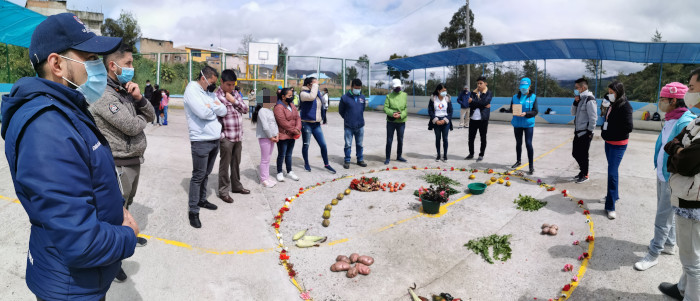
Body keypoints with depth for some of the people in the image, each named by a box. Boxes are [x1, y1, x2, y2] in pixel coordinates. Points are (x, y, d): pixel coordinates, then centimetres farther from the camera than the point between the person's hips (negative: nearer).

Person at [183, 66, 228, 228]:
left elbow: (223, 111, 8)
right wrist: (214, 108, -3)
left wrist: (211, 106, -8)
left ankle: (202, 200, 31)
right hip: (201, 141, -8)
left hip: (215, 139, 8)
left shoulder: (209, 92, 15)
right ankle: (193, 211, 4)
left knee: (206, 174, 17)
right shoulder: (192, 90, -10)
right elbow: (203, 112, -23)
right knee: (198, 176, -3)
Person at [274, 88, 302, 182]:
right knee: (281, 155, 3)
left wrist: (297, 128, -9)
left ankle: (289, 172, 26)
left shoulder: (292, 105, 11)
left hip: (292, 135, 7)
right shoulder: (278, 107, -16)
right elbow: (283, 123, -21)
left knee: (289, 154, 16)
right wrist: (294, 130, -16)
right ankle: (279, 173, 16)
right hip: (283, 135, -7)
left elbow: (298, 117, 8)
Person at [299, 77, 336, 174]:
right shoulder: (303, 93, -11)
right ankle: (306, 163, 27)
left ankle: (326, 164, 16)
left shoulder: (318, 93, 11)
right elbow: (311, 97, -34)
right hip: (306, 123, -6)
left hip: (316, 124, 6)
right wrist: (315, 85, -22)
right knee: (306, 145, 8)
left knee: (323, 145, 4)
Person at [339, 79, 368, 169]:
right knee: (348, 145, 3)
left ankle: (360, 160, 25)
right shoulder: (345, 98, -9)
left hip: (360, 126, 3)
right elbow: (341, 111, 3)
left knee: (359, 144, 13)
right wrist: (347, 118, 9)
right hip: (348, 126, -3)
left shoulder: (362, 97, 3)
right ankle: (347, 161, 14)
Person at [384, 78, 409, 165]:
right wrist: (392, 113, -23)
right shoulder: (389, 96, -1)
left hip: (401, 121, 2)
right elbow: (385, 108, -6)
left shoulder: (404, 95, 2)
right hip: (391, 122, -2)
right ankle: (387, 158, 12)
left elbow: (406, 108, -3)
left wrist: (401, 115, -19)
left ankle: (399, 156, 28)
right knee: (389, 140, 3)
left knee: (400, 140, 13)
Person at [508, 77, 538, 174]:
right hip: (517, 124, 4)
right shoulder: (515, 97, 6)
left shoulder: (533, 97, -3)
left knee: (528, 144, -9)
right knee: (518, 143, 16)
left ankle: (531, 166, -3)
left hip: (528, 124, -3)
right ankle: (518, 161, 35)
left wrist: (525, 114, -23)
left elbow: (535, 111, -7)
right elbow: (510, 109, 7)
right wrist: (513, 111, -16)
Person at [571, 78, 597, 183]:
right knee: (575, 153, 15)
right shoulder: (580, 99, 11)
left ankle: (585, 175, 17)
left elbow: (593, 118, -17)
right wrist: (575, 102, -1)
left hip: (585, 133, -8)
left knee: (583, 155, 2)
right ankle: (583, 170, 32)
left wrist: (590, 132, -15)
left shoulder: (589, 100, -16)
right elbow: (573, 113, 13)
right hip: (578, 132, 8)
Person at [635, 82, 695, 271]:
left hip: (672, 179, -9)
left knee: (663, 218, 1)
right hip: (662, 174, 9)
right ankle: (669, 244, 38)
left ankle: (653, 254, 12)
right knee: (666, 213, 22)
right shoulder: (670, 120, 5)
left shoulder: (685, 123, -23)